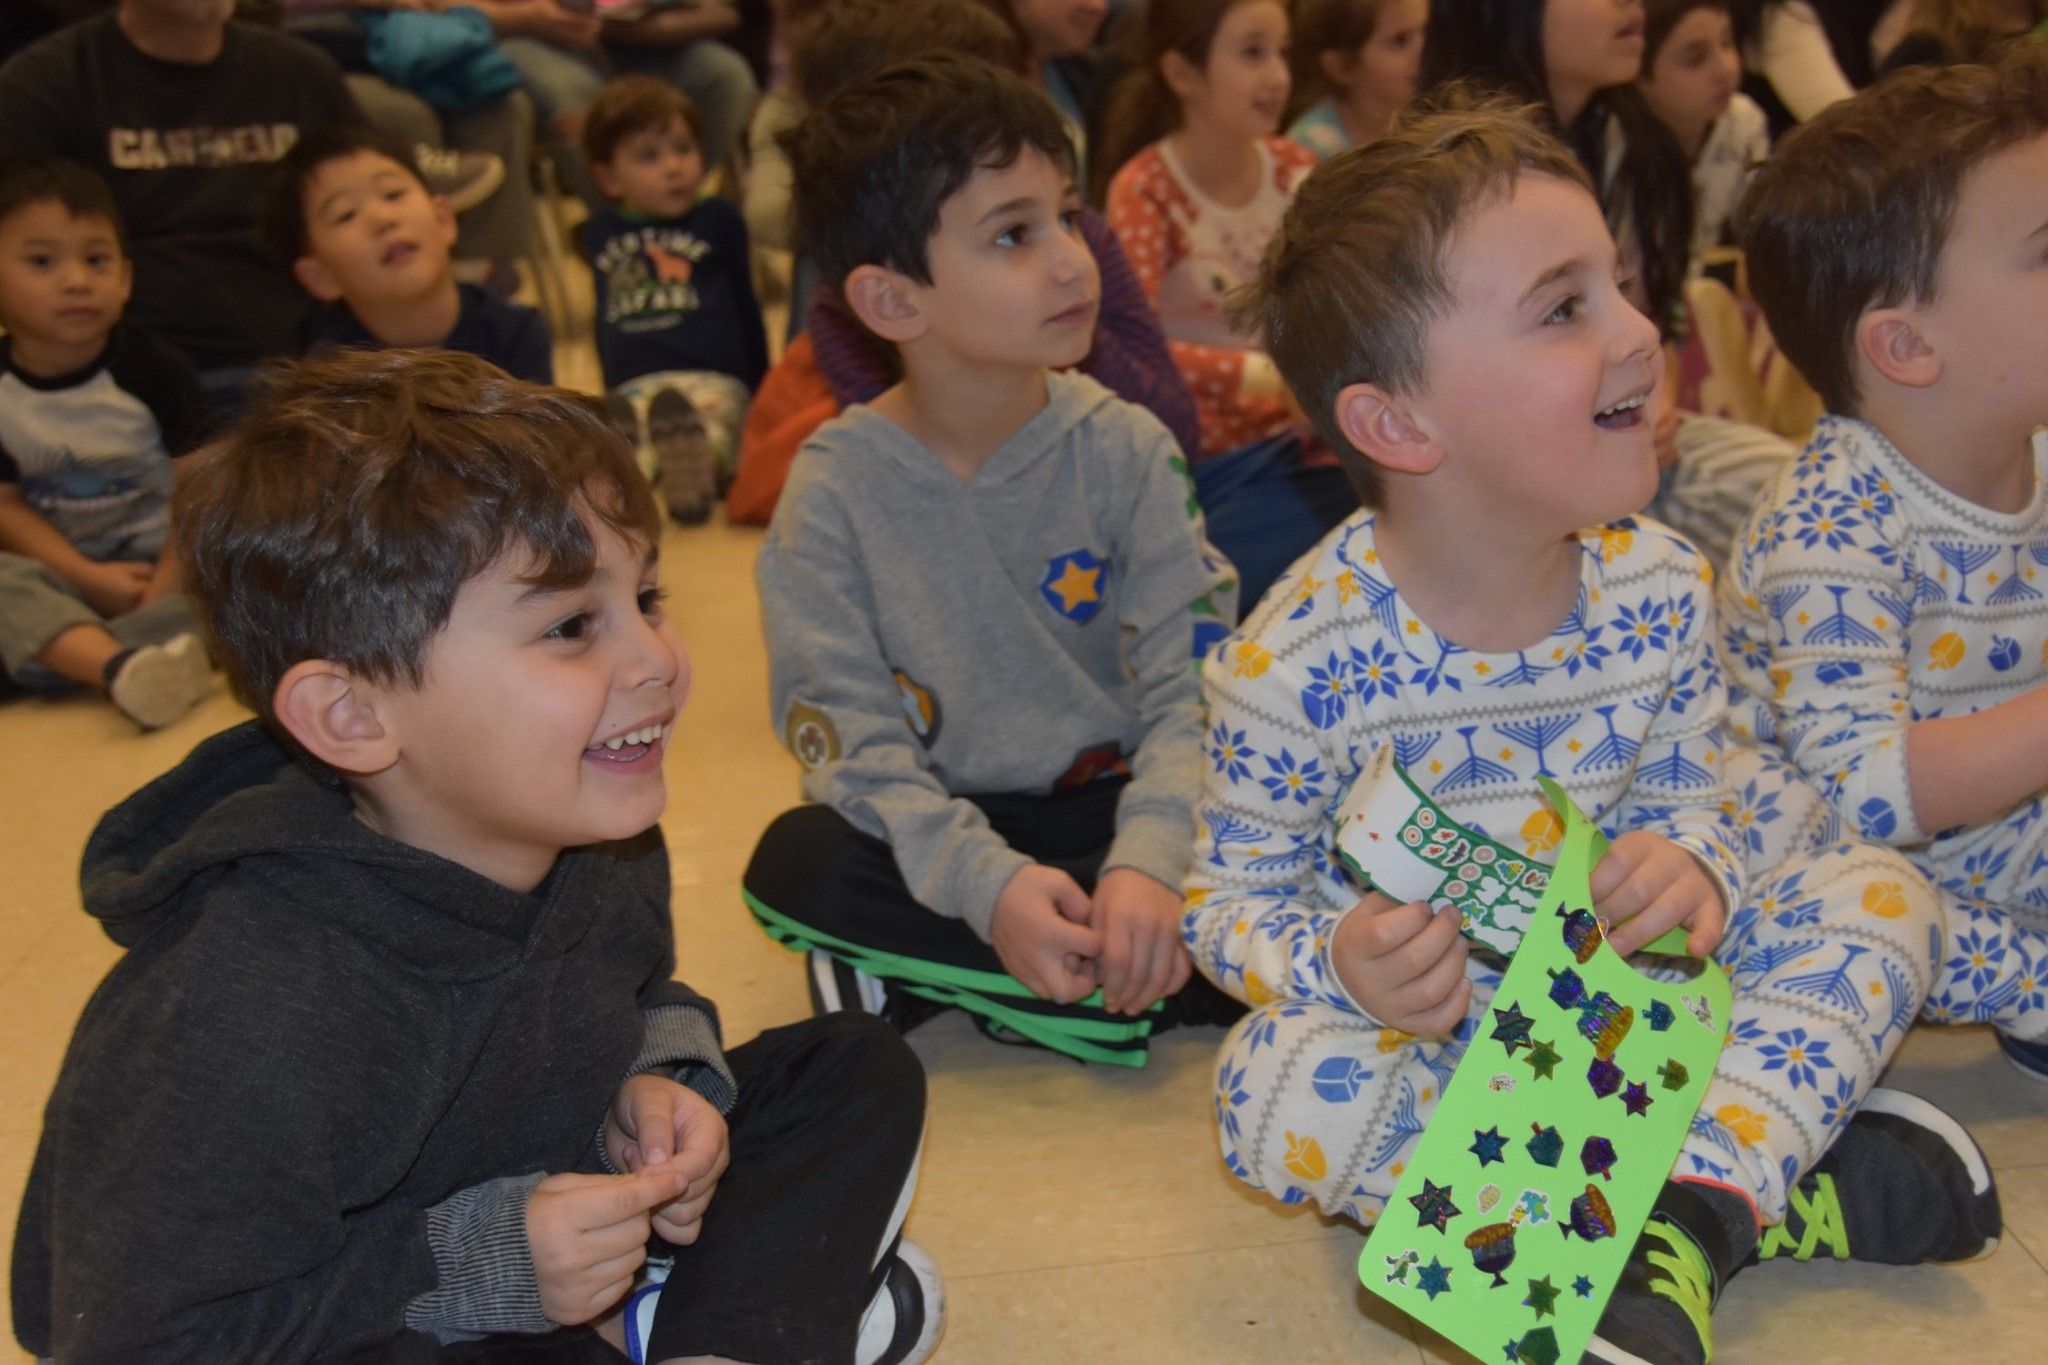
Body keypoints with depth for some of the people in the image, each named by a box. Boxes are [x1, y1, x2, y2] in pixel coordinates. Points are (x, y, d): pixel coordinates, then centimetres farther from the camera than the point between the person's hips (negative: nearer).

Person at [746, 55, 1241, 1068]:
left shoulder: (1123, 450, -6)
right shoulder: (836, 489, -10)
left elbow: (1191, 687, -11)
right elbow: (854, 742, -15)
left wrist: (1150, 860, -30)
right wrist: (989, 884, -32)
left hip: (1106, 805, 1)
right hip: (944, 835, -1)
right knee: (798, 864, -30)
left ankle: (926, 975, -17)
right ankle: (1141, 981, -21)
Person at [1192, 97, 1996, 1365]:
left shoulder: (1659, 590, -11)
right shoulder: (1298, 662, -23)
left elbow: (1682, 792, 3)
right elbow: (1232, 900, -12)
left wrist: (1691, 864, -22)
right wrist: (1339, 964, -34)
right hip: (1419, 1015, -3)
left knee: (1878, 897, -10)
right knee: (1281, 1091, -34)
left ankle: (1686, 1218, -25)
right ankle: (1777, 1184, -25)